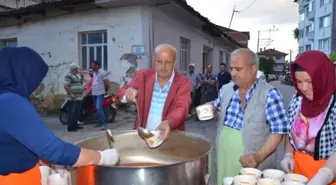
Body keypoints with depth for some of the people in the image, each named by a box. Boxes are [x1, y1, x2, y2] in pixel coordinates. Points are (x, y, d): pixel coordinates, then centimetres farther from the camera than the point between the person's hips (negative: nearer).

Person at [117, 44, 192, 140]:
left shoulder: (183, 83, -4)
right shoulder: (143, 75, 3)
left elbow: (181, 108, -16)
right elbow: (122, 92, 5)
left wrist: (168, 123, -37)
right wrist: (127, 95, -20)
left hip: (170, 136, -2)